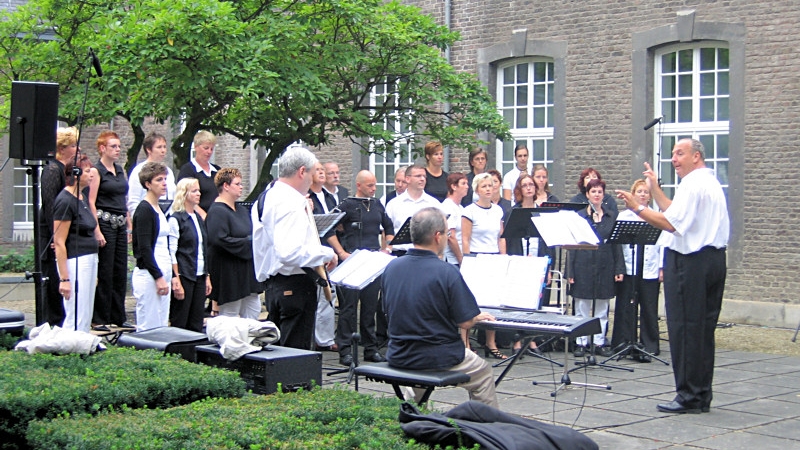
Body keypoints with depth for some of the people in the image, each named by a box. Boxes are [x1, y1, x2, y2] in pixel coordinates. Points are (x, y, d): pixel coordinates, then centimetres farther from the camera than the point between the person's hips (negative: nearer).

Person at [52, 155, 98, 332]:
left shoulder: (81, 197, 13)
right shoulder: (65, 201, -14)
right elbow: (59, 242, -17)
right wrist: (64, 278, -20)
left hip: (89, 260, 9)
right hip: (75, 262, -9)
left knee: (86, 319, 12)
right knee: (76, 320, -8)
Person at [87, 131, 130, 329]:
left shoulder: (120, 170, 14)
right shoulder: (96, 171, -7)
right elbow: (91, 203, -12)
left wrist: (129, 226, 13)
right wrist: (97, 231, -17)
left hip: (120, 224, 7)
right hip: (105, 223, -7)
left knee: (120, 271, 9)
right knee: (104, 273, -4)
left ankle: (118, 316, 16)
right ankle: (100, 318, 3)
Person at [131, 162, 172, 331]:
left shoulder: (159, 209, 15)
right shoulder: (144, 210, -11)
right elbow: (144, 248, -16)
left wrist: (166, 275, 15)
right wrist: (158, 277, -17)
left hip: (162, 273, 9)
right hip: (148, 274, -9)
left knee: (162, 326, 9)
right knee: (148, 328, -6)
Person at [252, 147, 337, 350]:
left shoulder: (267, 198, 13)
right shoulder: (291, 203, -19)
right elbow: (289, 252, -29)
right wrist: (327, 254, -18)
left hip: (274, 284, 10)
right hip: (295, 286, -10)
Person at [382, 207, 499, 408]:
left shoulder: (391, 268, -3)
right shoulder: (447, 272, -20)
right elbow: (465, 322, -16)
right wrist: (479, 317, 8)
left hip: (398, 357, 5)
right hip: (439, 359, -5)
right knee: (484, 374, 23)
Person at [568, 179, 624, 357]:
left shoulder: (611, 216, 9)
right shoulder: (579, 216, 3)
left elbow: (617, 244, 9)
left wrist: (619, 269, 1)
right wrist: (570, 271, -5)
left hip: (605, 267, 2)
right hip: (583, 266, -2)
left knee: (602, 308, 7)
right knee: (582, 308, 2)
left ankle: (600, 341, 15)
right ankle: (581, 342, 8)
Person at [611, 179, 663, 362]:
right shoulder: (624, 216, 9)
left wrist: (662, 268, 0)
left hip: (651, 271, 0)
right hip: (628, 269, 0)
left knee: (649, 310, 1)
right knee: (626, 308, 1)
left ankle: (648, 348, 6)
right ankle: (623, 345, 9)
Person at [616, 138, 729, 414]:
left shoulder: (693, 184, -12)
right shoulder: (710, 182, 20)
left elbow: (672, 223, -21)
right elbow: (678, 213, 21)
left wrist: (637, 208, -20)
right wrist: (654, 189, 25)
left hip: (689, 260, -10)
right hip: (713, 259, 10)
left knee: (684, 328, -6)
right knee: (703, 328, 11)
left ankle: (689, 396, -3)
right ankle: (702, 396, 15)